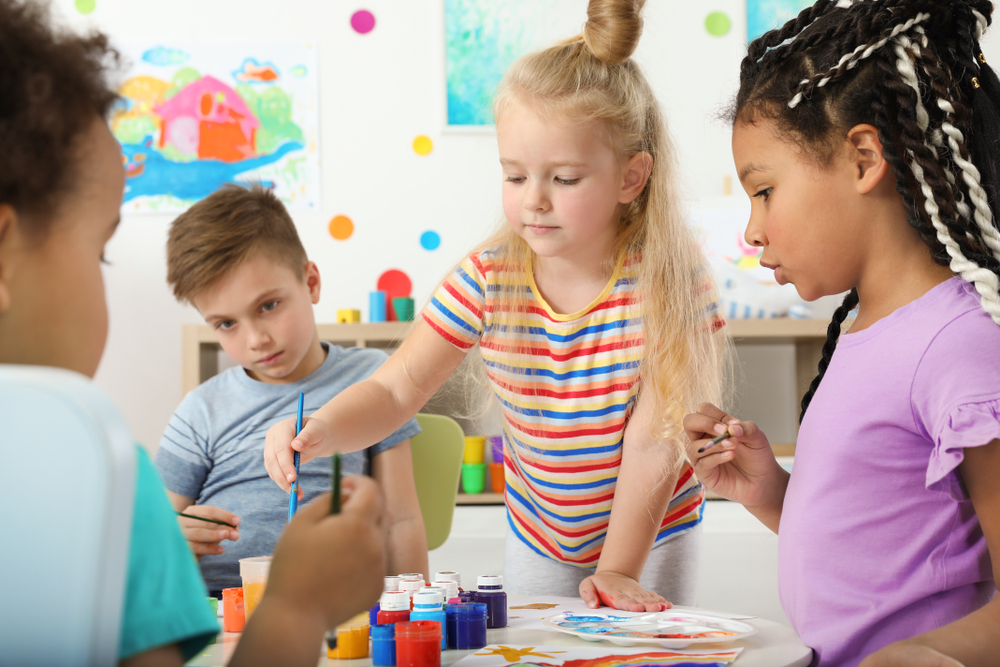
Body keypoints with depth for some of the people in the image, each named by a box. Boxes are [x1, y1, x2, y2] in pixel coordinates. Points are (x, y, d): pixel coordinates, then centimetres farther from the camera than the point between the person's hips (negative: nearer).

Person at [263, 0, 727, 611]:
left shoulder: (667, 280, -25)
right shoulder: (489, 279, -17)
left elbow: (654, 444, -23)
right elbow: (395, 390, -18)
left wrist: (615, 571, -23)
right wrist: (321, 430, -39)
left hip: (653, 533, -3)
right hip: (538, 533, 3)